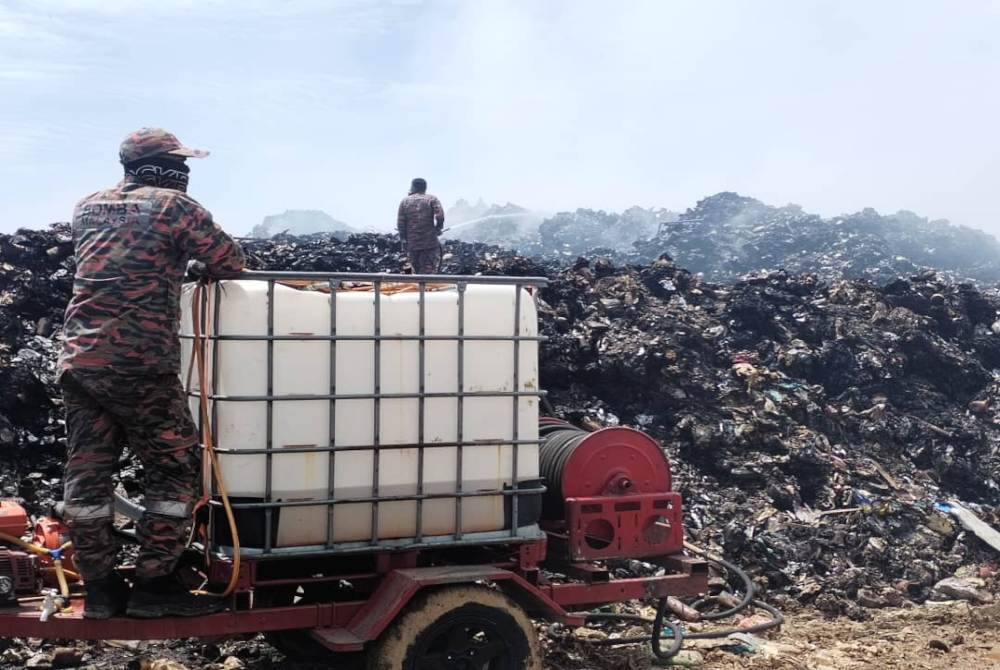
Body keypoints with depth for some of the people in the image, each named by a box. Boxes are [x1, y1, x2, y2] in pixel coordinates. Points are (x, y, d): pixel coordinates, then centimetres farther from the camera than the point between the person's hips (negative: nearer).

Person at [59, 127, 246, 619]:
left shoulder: (88, 207, 17)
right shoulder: (174, 205, -2)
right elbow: (230, 262, 0)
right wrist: (204, 275, 20)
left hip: (78, 359, 7)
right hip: (138, 363, -7)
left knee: (87, 473, 9)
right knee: (175, 468, 3)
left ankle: (100, 587, 16)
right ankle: (155, 584, 4)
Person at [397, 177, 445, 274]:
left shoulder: (405, 201, 7)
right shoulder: (432, 199, 1)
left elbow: (400, 223, 2)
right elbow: (440, 216, -14)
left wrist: (403, 239, 10)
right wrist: (438, 229, 3)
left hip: (412, 244, 3)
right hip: (430, 244, -3)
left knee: (416, 272, 15)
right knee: (428, 270, -3)